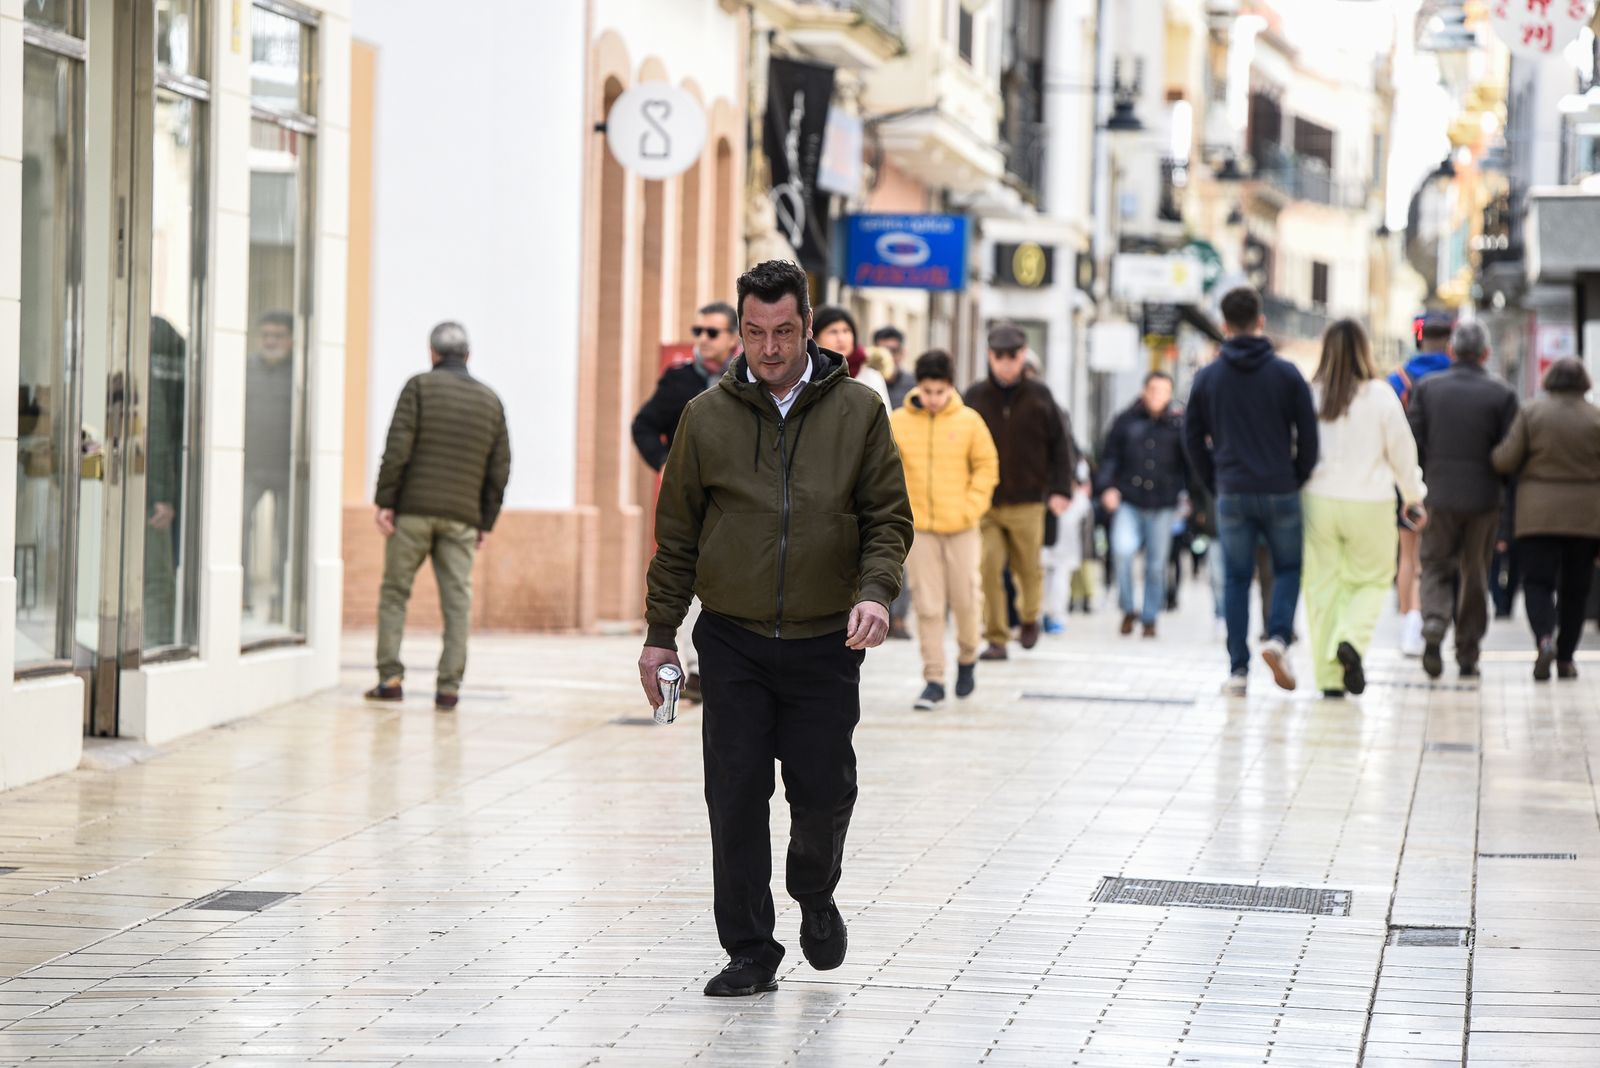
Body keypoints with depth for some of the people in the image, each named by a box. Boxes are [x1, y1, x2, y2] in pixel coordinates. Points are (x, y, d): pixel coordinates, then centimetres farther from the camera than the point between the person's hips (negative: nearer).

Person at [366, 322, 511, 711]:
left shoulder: (420, 387, 0)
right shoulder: (490, 401, 11)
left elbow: (398, 448, -9)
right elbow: (500, 469, 10)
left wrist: (384, 501, -6)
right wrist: (485, 522, 15)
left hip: (414, 510, -2)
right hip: (462, 518, 2)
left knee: (395, 591, 7)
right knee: (458, 600, 3)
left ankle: (390, 677, 1)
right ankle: (449, 685, -2)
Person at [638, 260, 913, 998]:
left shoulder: (858, 412, 1)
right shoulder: (707, 417, 2)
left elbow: (889, 519, 4)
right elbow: (677, 534, 8)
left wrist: (875, 591, -15)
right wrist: (660, 634, 6)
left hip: (825, 642, 0)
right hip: (732, 642, 0)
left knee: (823, 793, 2)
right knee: (736, 798, -2)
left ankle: (815, 896, 34)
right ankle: (750, 951, 7)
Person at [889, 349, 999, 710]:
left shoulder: (969, 421, -2)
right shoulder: (898, 421, -2)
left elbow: (986, 466, 4)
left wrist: (972, 507, -6)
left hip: (960, 528, 0)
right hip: (919, 528, 0)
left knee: (964, 599, 5)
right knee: (928, 606, -1)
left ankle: (967, 658, 31)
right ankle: (933, 680, 4)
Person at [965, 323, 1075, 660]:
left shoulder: (1039, 396, 2)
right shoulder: (976, 397, 2)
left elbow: (1060, 444, 6)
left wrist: (1060, 490, -1)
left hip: (1027, 502, 0)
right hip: (985, 502, 0)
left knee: (1028, 569, 10)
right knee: (989, 569, -9)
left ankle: (1029, 618, 38)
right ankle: (996, 638, -1)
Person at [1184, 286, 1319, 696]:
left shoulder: (1208, 377, 3)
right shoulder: (1286, 374, -2)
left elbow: (1193, 439, 6)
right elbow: (1308, 436, -2)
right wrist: (1298, 481, 10)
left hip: (1231, 494, 1)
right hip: (1280, 493, -1)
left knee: (1235, 579, 6)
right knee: (1289, 568, 15)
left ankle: (1238, 670, 2)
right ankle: (1278, 636, -8)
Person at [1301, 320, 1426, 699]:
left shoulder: (1310, 395, -4)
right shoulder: (1380, 395, -7)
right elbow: (1402, 451, 1)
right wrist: (1414, 497, 14)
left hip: (1320, 500, 1)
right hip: (1369, 502, -1)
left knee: (1323, 585, 8)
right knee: (1373, 580, 14)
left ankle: (1329, 675, 6)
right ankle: (1352, 640, -13)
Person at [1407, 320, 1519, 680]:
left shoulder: (1426, 388, -1)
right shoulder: (1502, 394, -4)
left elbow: (1411, 442, -2)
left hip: (1439, 497, 0)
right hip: (1484, 498, 0)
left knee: (1435, 568, 9)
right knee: (1475, 576, 10)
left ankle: (1434, 624, -20)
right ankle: (1467, 656, 14)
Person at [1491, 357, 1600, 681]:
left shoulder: (1531, 413, -3)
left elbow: (1505, 460, -4)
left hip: (1539, 512, -1)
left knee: (1537, 581, 0)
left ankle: (1544, 639, -25)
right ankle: (1566, 657, 13)